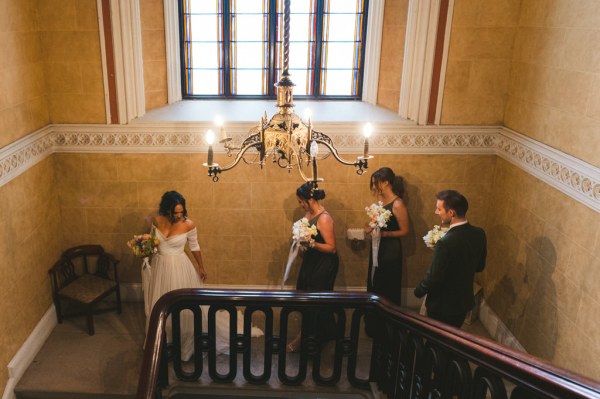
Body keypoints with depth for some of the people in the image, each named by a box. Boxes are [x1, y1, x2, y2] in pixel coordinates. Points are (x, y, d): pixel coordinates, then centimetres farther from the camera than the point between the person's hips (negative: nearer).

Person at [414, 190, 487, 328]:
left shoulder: (445, 243, -32)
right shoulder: (479, 234, -9)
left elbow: (433, 278, -22)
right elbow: (479, 266, 5)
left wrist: (419, 291, -5)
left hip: (443, 306, -6)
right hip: (464, 301, 6)